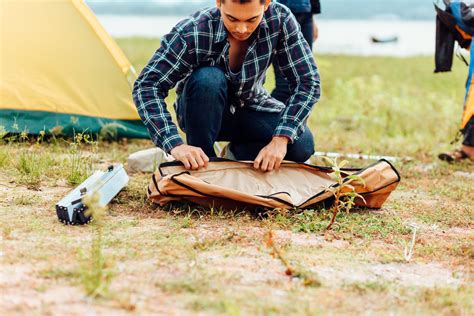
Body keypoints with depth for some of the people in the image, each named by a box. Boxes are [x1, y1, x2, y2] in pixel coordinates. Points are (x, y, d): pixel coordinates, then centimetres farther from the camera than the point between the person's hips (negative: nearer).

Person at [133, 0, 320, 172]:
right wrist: (176, 145, -44)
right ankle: (199, 169, -19)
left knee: (301, 145, -26)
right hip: (203, 113, -2)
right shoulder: (193, 32, -31)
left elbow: (308, 82, -22)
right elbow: (146, 86, -31)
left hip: (249, 110, 2)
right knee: (208, 79, -37)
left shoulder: (280, 20, -24)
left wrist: (280, 139, -35)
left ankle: (238, 153, 4)